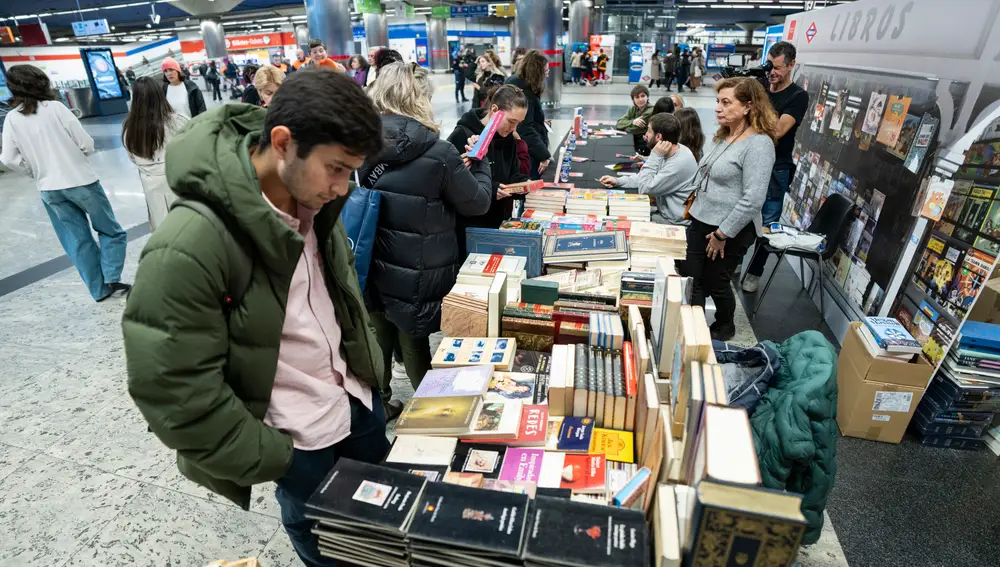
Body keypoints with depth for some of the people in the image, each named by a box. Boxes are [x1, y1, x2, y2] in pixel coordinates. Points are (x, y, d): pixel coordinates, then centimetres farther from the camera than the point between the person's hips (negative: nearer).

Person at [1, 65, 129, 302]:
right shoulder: (55, 107, -9)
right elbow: (87, 144, -11)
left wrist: (36, 169, 15)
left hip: (49, 189, 4)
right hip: (80, 181, -4)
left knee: (77, 240, 11)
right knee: (110, 231, 9)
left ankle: (99, 289, 15)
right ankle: (112, 279, -5)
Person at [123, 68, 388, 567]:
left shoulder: (311, 199, -7)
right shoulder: (188, 247, -29)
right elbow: (174, 391, -23)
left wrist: (368, 370, 10)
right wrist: (273, 460, -14)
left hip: (359, 402, 6)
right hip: (298, 441, -6)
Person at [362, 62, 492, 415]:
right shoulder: (438, 154, -19)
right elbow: (478, 203, -7)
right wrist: (479, 164, 11)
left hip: (374, 268, 5)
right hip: (417, 274, -5)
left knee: (379, 341, 22)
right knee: (414, 346, 13)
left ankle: (376, 405, 44)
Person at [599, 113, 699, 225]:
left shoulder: (680, 162, -28)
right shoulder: (670, 152, 1)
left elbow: (645, 189, -24)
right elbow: (647, 179, 11)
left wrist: (655, 156, -22)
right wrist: (618, 181, 1)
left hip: (676, 223, -8)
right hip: (665, 213, 8)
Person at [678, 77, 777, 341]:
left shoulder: (758, 144, -18)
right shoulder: (724, 137, 8)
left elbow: (753, 199, -24)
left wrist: (722, 234, -20)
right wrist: (694, 205, 19)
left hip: (731, 230, -8)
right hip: (701, 222, 8)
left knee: (715, 282, 9)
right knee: (689, 279, 9)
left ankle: (724, 327, 35)